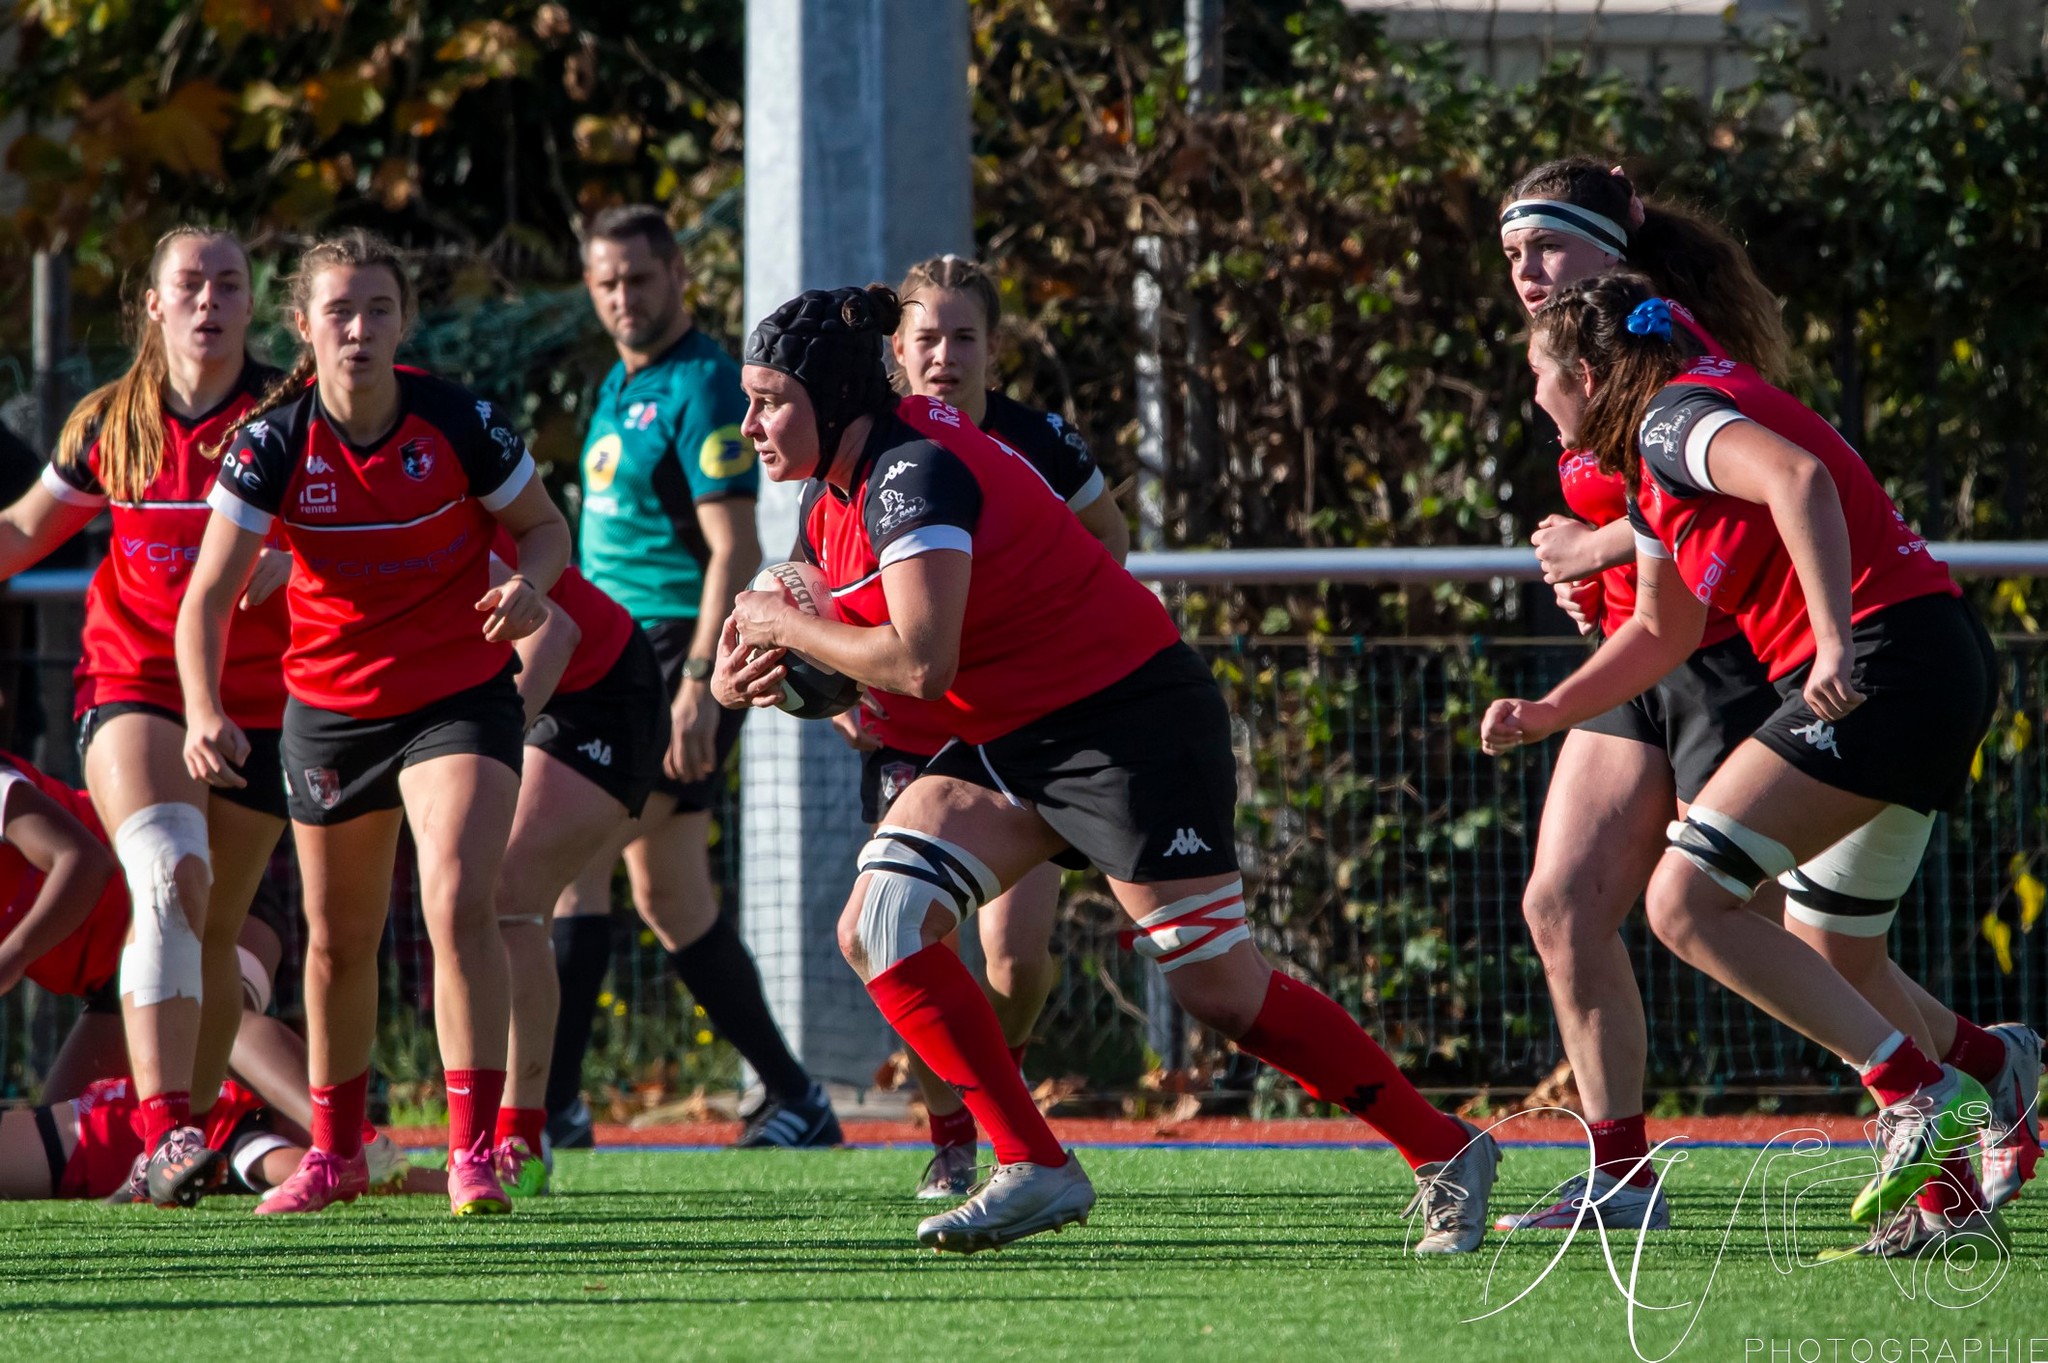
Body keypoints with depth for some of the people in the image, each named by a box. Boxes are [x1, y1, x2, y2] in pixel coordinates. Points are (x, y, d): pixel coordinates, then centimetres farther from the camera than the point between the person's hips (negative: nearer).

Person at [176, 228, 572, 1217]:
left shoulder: (460, 423, -16)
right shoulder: (274, 442, -15)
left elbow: (544, 524, 0)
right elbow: (208, 593, -16)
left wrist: (528, 586, -24)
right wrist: (204, 712, -32)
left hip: (461, 696, -2)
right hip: (329, 707, 2)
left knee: (458, 904, -21)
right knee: (339, 938, 14)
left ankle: (473, 1153, -19)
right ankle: (334, 1151, 34)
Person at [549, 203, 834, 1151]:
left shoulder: (703, 388, -12)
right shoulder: (619, 387, 17)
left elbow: (735, 551, -18)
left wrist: (698, 687, -24)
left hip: (679, 654, -10)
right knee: (669, 896, 10)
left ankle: (549, 1104, -16)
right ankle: (793, 1099, 17)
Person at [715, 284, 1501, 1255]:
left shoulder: (914, 474, -22)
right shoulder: (832, 504, 7)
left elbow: (919, 664, -32)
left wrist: (786, 627, -18)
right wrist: (753, 675, -4)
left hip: (1129, 719, -9)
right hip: (1011, 740, 9)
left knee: (1223, 992, -9)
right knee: (877, 928, -8)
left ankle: (1445, 1152, 5)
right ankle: (1032, 1167, -7)